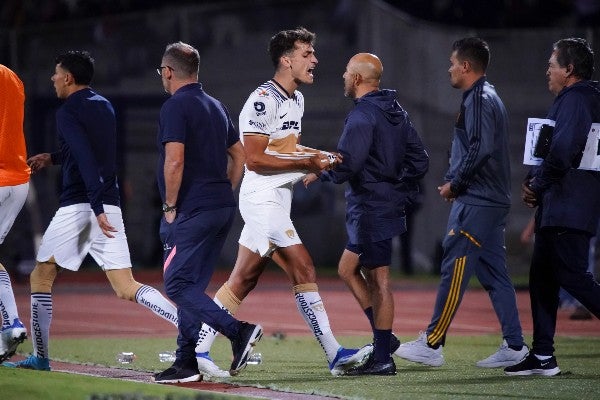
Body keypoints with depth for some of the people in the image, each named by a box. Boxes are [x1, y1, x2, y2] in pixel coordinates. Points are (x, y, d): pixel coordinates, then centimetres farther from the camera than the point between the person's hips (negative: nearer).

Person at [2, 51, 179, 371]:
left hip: (77, 206, -6)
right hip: (110, 207, 6)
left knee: (41, 276, 12)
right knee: (127, 289, -1)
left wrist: (97, 208, -26)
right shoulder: (104, 107, 17)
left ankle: (40, 357, 11)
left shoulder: (68, 112, -7)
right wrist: (53, 158, 38)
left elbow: (86, 160, -20)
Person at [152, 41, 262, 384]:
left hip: (193, 211, -9)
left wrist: (170, 207, -10)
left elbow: (174, 161, -19)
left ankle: (239, 331, -20)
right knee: (191, 285, 13)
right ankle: (186, 363, 11)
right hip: (223, 208, 9)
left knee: (178, 285, -7)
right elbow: (240, 155, 19)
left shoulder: (175, 107, -10)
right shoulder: (216, 107, 16)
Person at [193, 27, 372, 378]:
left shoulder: (297, 99, 15)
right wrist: (306, 163, -17)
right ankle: (335, 354, -6)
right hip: (263, 196, -10)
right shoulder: (264, 100, -16)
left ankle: (198, 348, 9)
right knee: (304, 271, -10)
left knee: (243, 280, 8)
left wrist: (317, 156, 11)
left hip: (276, 200, 10)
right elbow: (255, 158, -20)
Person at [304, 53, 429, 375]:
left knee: (378, 281, -6)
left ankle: (382, 359, -5)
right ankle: (383, 338, 13)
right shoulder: (397, 112, 13)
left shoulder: (362, 116, -16)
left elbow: (346, 165, -22)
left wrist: (319, 174, -3)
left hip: (371, 210, -9)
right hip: (389, 203, 9)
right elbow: (419, 159, 15)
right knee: (348, 270, 16)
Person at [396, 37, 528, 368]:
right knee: (494, 273, 9)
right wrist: (454, 182, 13)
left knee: (454, 270, -8)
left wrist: (454, 184, -13)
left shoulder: (478, 100, -12)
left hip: (474, 203, -10)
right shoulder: (488, 98, 20)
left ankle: (431, 344, -7)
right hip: (493, 201, 10)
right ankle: (514, 346, 8)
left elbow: (480, 149, -23)